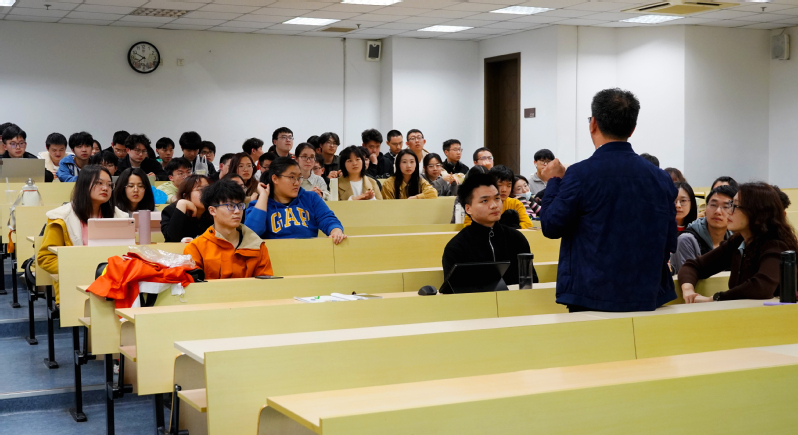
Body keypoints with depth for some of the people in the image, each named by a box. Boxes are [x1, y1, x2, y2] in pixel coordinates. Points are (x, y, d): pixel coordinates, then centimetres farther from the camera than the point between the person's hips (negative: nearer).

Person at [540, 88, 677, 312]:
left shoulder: (581, 174, -15)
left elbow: (551, 226, -6)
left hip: (592, 296, -4)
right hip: (647, 298, 4)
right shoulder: (661, 178, 0)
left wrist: (554, 181, 8)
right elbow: (670, 243, 7)